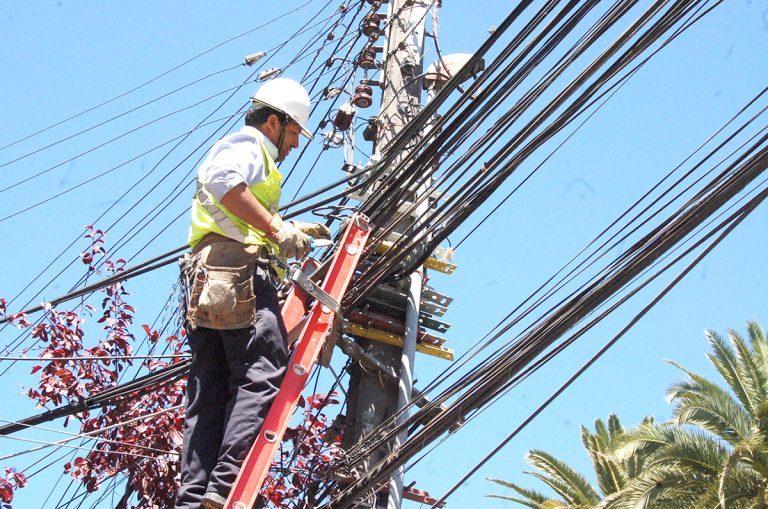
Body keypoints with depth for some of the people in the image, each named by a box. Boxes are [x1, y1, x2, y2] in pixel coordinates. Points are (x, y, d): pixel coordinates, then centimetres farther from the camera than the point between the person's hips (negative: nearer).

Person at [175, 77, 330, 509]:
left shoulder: (249, 151, 36)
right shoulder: (247, 144, 5)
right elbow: (220, 179, -19)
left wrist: (295, 230, 44)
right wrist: (276, 227, -20)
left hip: (207, 280, 10)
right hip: (239, 268, -10)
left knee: (210, 392, 3)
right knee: (263, 377, -18)